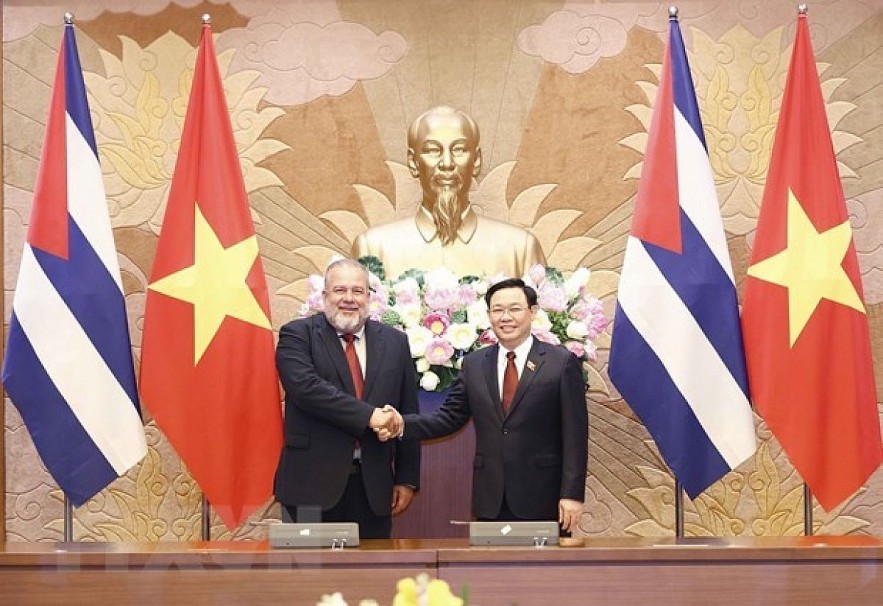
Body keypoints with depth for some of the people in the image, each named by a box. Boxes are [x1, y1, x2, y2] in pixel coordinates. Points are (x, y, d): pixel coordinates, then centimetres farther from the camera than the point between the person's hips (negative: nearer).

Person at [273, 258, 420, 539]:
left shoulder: (394, 342, 12)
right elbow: (305, 386, -17)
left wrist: (407, 480, 8)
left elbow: (408, 415, 13)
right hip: (313, 484, -3)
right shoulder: (297, 335, 1)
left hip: (373, 487, 3)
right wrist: (368, 415, -20)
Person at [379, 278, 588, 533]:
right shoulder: (474, 364, 11)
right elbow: (449, 417, 9)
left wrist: (572, 494, -10)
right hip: (491, 502, 3)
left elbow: (575, 434, -5)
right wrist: (403, 424, -8)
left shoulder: (563, 362, -2)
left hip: (544, 501, -3)